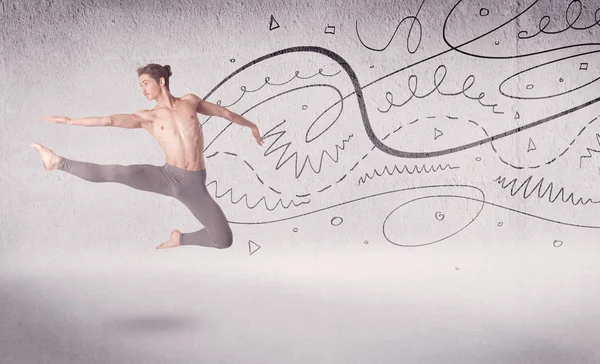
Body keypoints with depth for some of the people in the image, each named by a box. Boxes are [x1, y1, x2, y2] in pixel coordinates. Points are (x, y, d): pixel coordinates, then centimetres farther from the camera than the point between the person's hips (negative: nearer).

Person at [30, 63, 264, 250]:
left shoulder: (190, 101, 9)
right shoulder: (147, 117, 6)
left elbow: (224, 112, 21)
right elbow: (111, 120, -3)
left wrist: (251, 125, 31)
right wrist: (70, 121, -12)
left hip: (194, 186, 1)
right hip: (167, 178, -1)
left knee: (224, 241, -3)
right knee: (117, 173, -26)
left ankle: (180, 238, 22)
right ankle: (59, 163, -12)